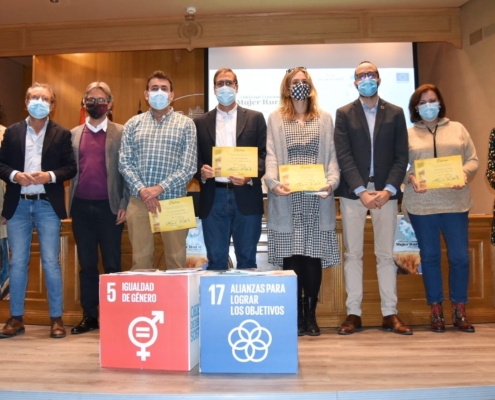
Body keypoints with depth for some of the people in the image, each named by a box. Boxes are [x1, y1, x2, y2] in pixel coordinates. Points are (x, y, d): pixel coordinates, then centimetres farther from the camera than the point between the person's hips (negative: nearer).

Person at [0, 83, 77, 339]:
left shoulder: (61, 134, 5)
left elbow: (71, 167, 0)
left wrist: (49, 176, -16)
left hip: (47, 205, -2)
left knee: (51, 262, 0)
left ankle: (56, 318, 9)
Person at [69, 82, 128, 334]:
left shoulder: (121, 133, 2)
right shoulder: (74, 133, 12)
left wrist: (124, 205, -9)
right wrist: (69, 203, 1)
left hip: (109, 206, -3)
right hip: (81, 207, 4)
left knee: (111, 264, 3)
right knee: (86, 264, 9)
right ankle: (89, 316, 19)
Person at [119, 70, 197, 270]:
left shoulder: (185, 124, 4)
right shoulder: (133, 124, 11)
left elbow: (189, 166, -4)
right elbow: (124, 162, 4)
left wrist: (160, 188, -13)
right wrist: (142, 190, -11)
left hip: (174, 200, -1)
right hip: (139, 200, 2)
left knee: (176, 259, 4)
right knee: (140, 259, 7)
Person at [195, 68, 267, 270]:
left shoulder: (255, 118, 8)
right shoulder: (201, 122, 12)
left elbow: (264, 154, 3)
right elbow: (195, 158, 10)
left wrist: (250, 176, -14)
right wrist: (201, 171, -12)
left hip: (246, 197, -1)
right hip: (213, 198, 1)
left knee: (247, 259, 6)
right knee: (216, 259, 6)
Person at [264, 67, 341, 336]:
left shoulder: (324, 119, 16)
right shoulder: (275, 119, 12)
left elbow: (332, 156, 8)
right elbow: (271, 156, 1)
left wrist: (331, 182, -11)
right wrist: (273, 182, -17)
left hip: (316, 198, 1)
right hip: (286, 199, -1)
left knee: (313, 258, 0)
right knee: (291, 258, -1)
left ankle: (310, 315, 12)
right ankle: (295, 316, 9)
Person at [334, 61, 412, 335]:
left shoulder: (395, 113, 9)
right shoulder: (344, 114, 6)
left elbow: (401, 156, 3)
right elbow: (344, 156, -4)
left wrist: (388, 189, -12)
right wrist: (361, 191, -15)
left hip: (385, 191, 1)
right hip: (353, 192, -1)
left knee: (386, 255, 5)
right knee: (353, 254, 2)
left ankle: (390, 315, 11)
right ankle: (353, 314, 8)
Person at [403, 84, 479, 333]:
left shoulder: (457, 129, 12)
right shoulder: (408, 135, 7)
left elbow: (473, 159, 8)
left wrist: (465, 174, -12)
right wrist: (411, 178, -17)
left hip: (455, 202, 1)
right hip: (421, 204, -1)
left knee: (460, 256, 0)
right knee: (429, 256, 5)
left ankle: (459, 311, 15)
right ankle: (436, 312, 15)